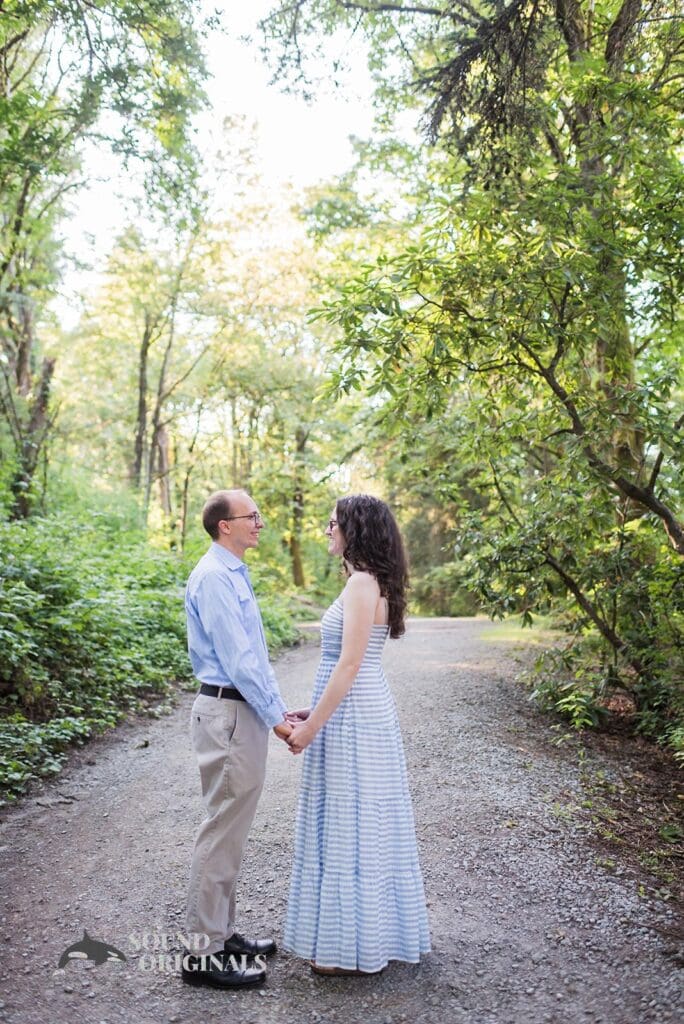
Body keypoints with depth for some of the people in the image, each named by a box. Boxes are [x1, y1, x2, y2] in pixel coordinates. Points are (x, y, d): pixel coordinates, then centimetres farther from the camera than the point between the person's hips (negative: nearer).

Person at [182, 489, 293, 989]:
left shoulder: (235, 574, 14)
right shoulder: (214, 577, -17)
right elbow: (237, 659, -20)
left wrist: (279, 709, 16)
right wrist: (275, 718, -15)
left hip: (245, 709, 10)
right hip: (229, 712, -10)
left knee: (233, 826, 17)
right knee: (223, 830, 0)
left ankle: (222, 932, 31)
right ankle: (203, 953, 13)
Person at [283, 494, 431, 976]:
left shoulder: (362, 583, -18)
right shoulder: (370, 581, 12)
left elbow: (348, 666, -22)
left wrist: (312, 726, -17)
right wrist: (315, 711, 15)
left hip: (352, 719, -10)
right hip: (359, 713, 10)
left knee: (350, 826, 2)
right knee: (364, 826, 18)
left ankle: (354, 948, 18)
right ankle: (372, 933, 32)